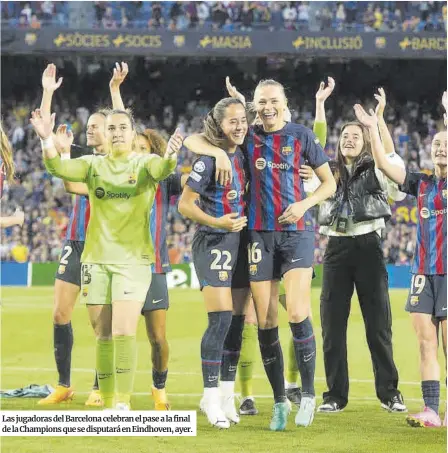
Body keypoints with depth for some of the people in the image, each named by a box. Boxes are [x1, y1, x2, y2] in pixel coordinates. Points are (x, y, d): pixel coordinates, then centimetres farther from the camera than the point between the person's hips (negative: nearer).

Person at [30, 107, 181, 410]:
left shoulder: (144, 163, 2)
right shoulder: (94, 165, 8)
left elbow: (161, 170, -20)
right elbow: (59, 168, -7)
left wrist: (170, 157, -44)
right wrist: (47, 140, -26)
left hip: (133, 260, -3)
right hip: (96, 259, 3)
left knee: (123, 333, -13)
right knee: (103, 336, 6)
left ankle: (124, 403, -7)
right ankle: (108, 404, 15)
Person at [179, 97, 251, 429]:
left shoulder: (243, 156, 9)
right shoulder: (209, 158, -11)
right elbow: (185, 204, -12)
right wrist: (216, 222, -24)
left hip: (241, 244, 7)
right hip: (214, 243, -7)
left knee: (237, 321, 8)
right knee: (221, 318, -13)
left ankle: (226, 395, 16)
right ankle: (211, 396, -4)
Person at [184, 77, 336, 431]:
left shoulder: (301, 136, 3)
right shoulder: (248, 137, 8)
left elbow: (329, 183, 8)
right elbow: (192, 141, 8)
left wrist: (305, 204, -10)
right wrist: (219, 152, -11)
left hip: (297, 230, -2)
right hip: (260, 233, 2)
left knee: (297, 314, -16)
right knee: (266, 322, 1)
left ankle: (308, 394, -1)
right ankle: (280, 402, 11)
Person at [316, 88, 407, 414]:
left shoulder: (375, 171, 7)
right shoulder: (330, 173, 14)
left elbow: (391, 155, -11)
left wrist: (379, 116, -17)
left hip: (368, 246, -3)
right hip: (337, 248, 3)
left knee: (379, 323, -2)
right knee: (333, 323, 0)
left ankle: (389, 392, 5)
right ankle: (336, 394, 6)